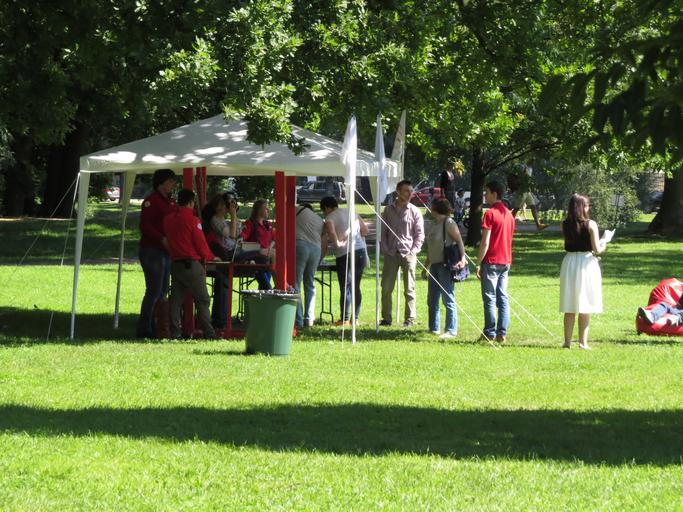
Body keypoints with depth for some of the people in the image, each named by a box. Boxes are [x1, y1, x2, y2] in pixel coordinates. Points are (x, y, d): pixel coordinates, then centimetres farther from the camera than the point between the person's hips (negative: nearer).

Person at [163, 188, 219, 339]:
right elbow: (201, 243, -7)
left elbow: (168, 240, 13)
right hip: (192, 263, -6)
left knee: (176, 299, 7)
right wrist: (210, 257, 9)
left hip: (175, 263, 6)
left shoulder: (168, 219, 8)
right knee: (202, 300, 0)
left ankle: (174, 332, 3)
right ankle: (208, 332, -3)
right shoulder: (192, 220, -10)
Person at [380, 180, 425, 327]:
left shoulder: (414, 211, 1)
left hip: (408, 254, -2)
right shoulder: (388, 210, 8)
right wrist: (385, 249, 1)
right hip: (391, 254, 2)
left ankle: (410, 319, 5)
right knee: (386, 288, 2)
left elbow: (420, 234, 2)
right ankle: (386, 318, 11)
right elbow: (383, 232, 12)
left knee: (409, 289, 1)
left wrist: (413, 251, -8)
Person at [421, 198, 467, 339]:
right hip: (434, 265, 9)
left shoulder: (449, 223, -9)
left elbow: (459, 241, -15)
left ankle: (451, 331, -6)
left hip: (445, 265, -9)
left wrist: (462, 258, -28)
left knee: (448, 299, -8)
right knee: (432, 300, 12)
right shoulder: (434, 224, 17)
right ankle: (434, 328, 21)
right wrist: (426, 266, 24)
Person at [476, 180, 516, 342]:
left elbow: (485, 243, -15)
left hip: (491, 261, -7)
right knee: (503, 297, 7)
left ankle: (490, 333, -2)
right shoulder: (509, 214, 12)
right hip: (506, 261, 7)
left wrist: (478, 263, -11)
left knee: (489, 298, -2)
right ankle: (502, 333, 4)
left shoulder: (490, 214, -12)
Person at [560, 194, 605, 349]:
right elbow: (596, 249, -11)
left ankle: (567, 341, 9)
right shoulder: (590, 224, -10)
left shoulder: (565, 224, 0)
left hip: (569, 262, 3)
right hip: (586, 263, -3)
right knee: (585, 307, 4)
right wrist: (602, 247, 9)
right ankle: (583, 341, 3)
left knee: (569, 307, 9)